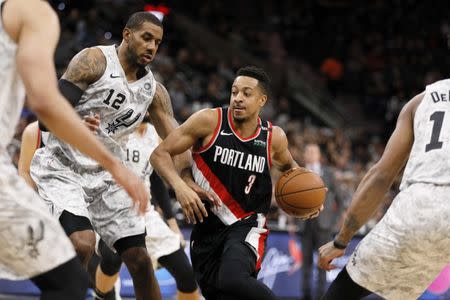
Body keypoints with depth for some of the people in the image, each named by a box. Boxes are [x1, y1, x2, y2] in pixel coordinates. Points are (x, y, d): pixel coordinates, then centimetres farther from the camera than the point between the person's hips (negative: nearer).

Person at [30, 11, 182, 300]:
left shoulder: (153, 90, 6)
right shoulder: (94, 60, -12)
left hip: (107, 176, 6)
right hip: (63, 170, -6)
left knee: (140, 259, 2)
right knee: (83, 245, -28)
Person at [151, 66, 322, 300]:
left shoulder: (273, 137, -2)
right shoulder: (209, 121, -9)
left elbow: (287, 166, 23)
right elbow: (160, 154, -9)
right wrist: (180, 186, -27)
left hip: (246, 226, -2)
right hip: (206, 227, 2)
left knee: (233, 280, -31)